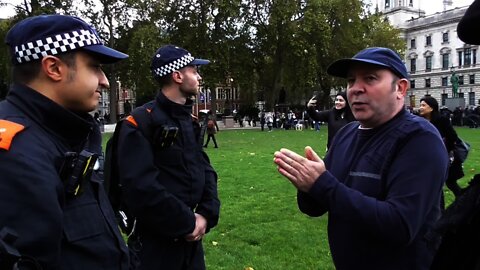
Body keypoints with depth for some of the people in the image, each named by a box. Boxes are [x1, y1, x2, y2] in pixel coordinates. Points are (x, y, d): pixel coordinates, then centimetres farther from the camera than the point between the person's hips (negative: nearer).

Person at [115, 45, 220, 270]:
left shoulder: (190, 121, 9)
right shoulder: (140, 124, -16)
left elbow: (205, 169, 8)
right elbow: (141, 187, -24)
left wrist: (207, 214, -7)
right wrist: (187, 222, -17)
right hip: (157, 240, -7)